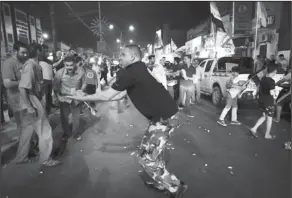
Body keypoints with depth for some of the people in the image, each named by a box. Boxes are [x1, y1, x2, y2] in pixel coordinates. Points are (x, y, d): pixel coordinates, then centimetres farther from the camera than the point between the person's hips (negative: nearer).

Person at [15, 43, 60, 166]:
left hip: (34, 101, 9)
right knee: (45, 132, 3)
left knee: (27, 131, 18)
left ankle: (21, 157, 32)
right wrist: (28, 106, -23)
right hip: (32, 103, -9)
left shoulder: (35, 65, 8)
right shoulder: (30, 65, -19)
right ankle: (45, 159, 18)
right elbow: (22, 87, -24)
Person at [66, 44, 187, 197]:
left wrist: (82, 98, 0)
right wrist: (92, 98, 18)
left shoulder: (130, 72, -17)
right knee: (150, 151, 22)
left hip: (164, 118, -10)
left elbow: (107, 96, -13)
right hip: (162, 115, 10)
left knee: (146, 158, 0)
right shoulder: (137, 70, 14)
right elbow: (120, 94, 17)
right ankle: (161, 183, 39)